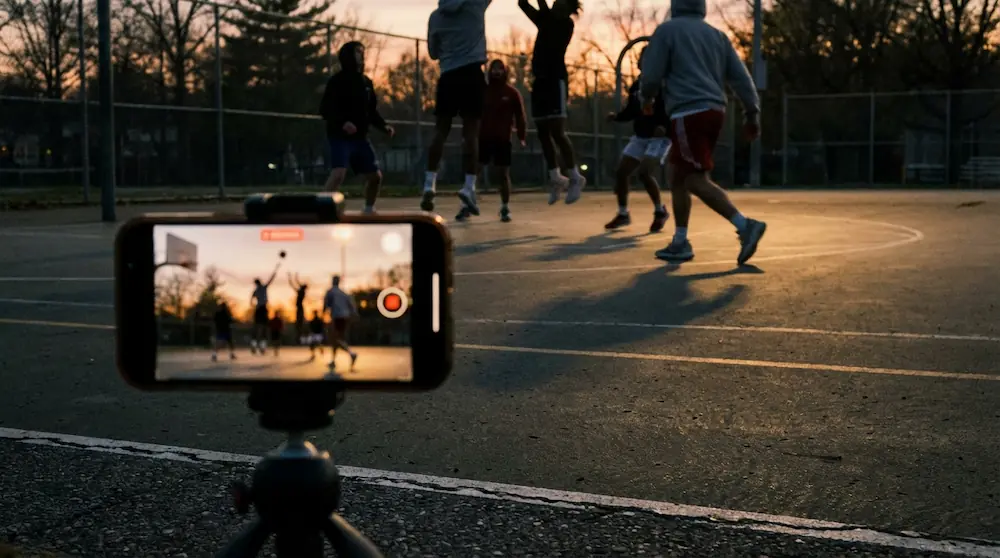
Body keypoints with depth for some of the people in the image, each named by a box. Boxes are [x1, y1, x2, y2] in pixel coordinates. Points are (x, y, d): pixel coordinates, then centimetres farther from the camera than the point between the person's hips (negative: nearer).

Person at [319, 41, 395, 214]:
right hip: (340, 137, -7)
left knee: (375, 176, 9)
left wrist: (383, 126, 2)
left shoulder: (366, 82, 12)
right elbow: (325, 109, -15)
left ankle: (369, 210, 30)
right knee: (338, 173, -27)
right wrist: (342, 122, -31)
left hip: (360, 137, 7)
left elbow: (372, 110, 19)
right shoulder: (337, 80, -9)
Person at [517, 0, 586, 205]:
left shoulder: (566, 24, -2)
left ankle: (575, 177, -4)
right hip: (540, 80, 8)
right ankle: (556, 178, 13)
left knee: (557, 132, -11)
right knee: (543, 133, 6)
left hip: (556, 80, -8)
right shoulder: (546, 22, 17)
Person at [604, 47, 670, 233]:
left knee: (644, 172, -23)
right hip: (639, 136, 7)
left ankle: (660, 211, -2)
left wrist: (665, 126, -32)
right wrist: (616, 116, -4)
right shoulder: (636, 86, 7)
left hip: (659, 137, -7)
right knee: (620, 172, 1)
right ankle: (623, 214, 16)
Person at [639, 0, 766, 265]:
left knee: (697, 180, -11)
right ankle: (680, 243, 16)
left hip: (689, 114, -8)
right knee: (679, 177, 16)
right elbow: (740, 76, 11)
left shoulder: (667, 30, 2)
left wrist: (646, 99, 19)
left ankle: (745, 225, -24)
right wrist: (752, 112, 11)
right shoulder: (717, 35, 18)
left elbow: (651, 76, -1)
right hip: (715, 111, 8)